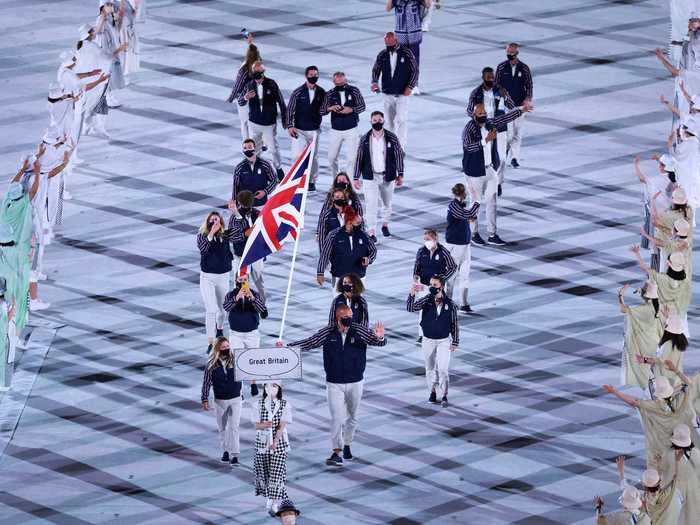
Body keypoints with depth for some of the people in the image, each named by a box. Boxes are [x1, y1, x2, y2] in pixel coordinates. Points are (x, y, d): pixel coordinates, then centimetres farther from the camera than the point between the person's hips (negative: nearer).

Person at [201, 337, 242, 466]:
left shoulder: (235, 359, -7)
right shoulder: (212, 364, -7)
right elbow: (206, 382, -3)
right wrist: (204, 399, -5)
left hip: (235, 399, -1)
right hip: (220, 400, 1)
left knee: (234, 427, -8)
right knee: (222, 428, 13)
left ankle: (234, 455, -8)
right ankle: (225, 451, 29)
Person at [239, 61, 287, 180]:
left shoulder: (271, 84, -9)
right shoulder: (249, 85, -4)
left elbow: (281, 102, -1)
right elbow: (240, 102, -7)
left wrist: (284, 119, 2)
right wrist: (245, 97, -31)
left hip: (269, 124, -2)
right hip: (254, 123, 2)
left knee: (273, 148, 3)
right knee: (254, 149, 9)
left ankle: (278, 168, 23)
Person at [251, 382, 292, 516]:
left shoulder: (284, 404, -4)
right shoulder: (259, 403, 1)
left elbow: (282, 425, -11)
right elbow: (256, 425, -2)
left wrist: (275, 441, -23)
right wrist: (264, 425, -26)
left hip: (279, 441, -2)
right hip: (262, 441, 2)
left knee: (277, 471, -8)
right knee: (263, 470, 8)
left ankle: (274, 504, -8)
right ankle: (269, 497, 29)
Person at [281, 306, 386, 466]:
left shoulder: (360, 331, -9)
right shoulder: (327, 333, -8)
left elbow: (379, 342, -17)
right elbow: (308, 343, -1)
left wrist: (379, 337, -41)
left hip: (355, 382, 1)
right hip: (334, 383, -1)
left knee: (352, 416, 15)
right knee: (337, 417, -10)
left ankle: (347, 445, 35)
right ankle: (336, 452, -8)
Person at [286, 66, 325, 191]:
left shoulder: (321, 92, 2)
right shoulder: (298, 92, -5)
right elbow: (290, 109, -1)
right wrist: (290, 126, -7)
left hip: (314, 130, 3)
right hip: (299, 130, -3)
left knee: (313, 156, 7)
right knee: (298, 156, -11)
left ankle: (311, 181, 18)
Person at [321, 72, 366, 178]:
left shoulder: (354, 91, -2)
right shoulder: (329, 94, 0)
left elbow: (362, 106, 1)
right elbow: (321, 110, 0)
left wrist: (351, 109, -17)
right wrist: (331, 108, -20)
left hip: (351, 130, -2)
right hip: (336, 131, 2)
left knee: (352, 158, -8)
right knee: (332, 158, 7)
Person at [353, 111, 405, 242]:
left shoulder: (392, 138, -5)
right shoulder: (365, 139, -4)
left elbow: (399, 155, 0)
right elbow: (359, 158, 2)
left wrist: (400, 175, -5)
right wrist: (356, 178, 0)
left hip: (388, 177, 1)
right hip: (370, 177, -1)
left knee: (387, 203, 17)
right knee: (371, 204, -11)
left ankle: (385, 225, 40)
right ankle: (371, 232, -8)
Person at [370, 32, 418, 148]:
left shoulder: (406, 53, -6)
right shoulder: (382, 55, 1)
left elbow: (415, 70, -2)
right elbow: (375, 70, 11)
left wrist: (410, 87, -11)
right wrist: (374, 82, -9)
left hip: (402, 94, -3)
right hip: (387, 94, 3)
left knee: (401, 120, -12)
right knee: (389, 121, 9)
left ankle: (401, 148, -12)